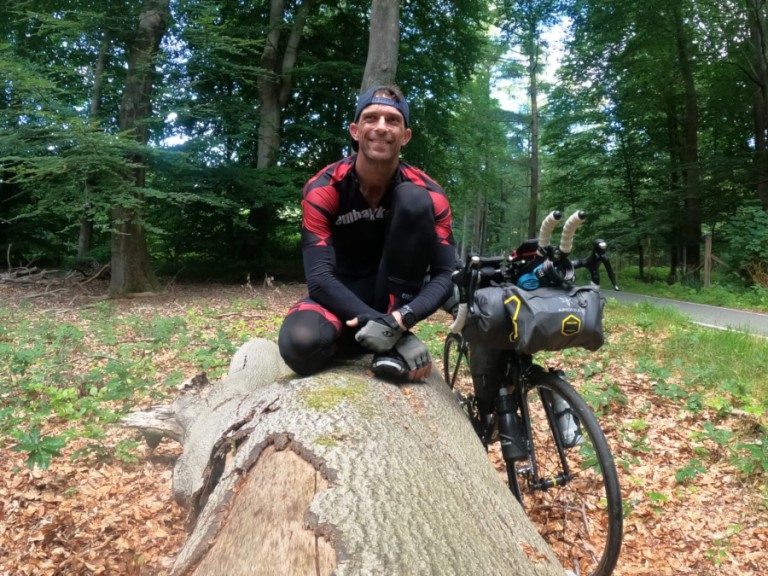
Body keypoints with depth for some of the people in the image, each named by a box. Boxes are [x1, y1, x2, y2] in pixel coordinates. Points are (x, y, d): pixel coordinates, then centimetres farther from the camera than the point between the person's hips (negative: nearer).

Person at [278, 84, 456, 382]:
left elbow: (445, 274, -17)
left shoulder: (428, 192, -12)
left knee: (414, 200, -23)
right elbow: (320, 277, -24)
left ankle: (398, 337, -20)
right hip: (343, 298, -1)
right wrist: (374, 322, -37)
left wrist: (403, 318, -36)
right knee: (300, 344, -36)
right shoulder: (322, 189, -16)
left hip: (395, 299, 1)